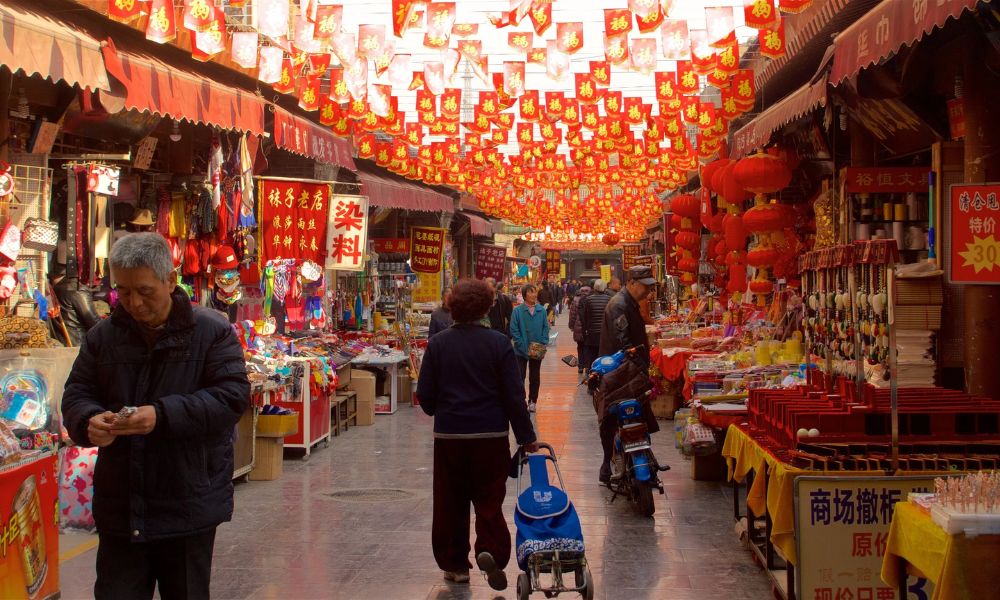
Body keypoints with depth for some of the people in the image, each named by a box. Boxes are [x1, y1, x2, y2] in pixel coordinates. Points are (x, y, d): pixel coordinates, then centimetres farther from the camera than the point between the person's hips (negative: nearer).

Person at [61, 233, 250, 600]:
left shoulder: (212, 331, -5)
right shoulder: (102, 336, 6)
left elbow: (233, 396, -13)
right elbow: (75, 396, 9)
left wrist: (163, 415, -26)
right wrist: (89, 421, -17)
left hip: (190, 508, -3)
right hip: (119, 507, 3)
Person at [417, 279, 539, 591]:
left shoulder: (438, 344, -4)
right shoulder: (499, 343, -8)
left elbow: (425, 394, 0)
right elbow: (514, 394, -7)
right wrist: (526, 436, 1)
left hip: (448, 434, 1)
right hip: (491, 434, -1)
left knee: (450, 501, 12)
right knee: (489, 499, 8)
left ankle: (455, 564, 17)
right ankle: (490, 550, -13)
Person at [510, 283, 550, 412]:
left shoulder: (541, 310, -2)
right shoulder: (518, 311, -9)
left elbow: (545, 328, 2)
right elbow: (514, 330, -9)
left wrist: (543, 344, -9)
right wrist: (523, 346, -14)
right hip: (521, 351, -2)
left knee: (535, 377, 12)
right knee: (520, 377, 1)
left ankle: (532, 401, 23)